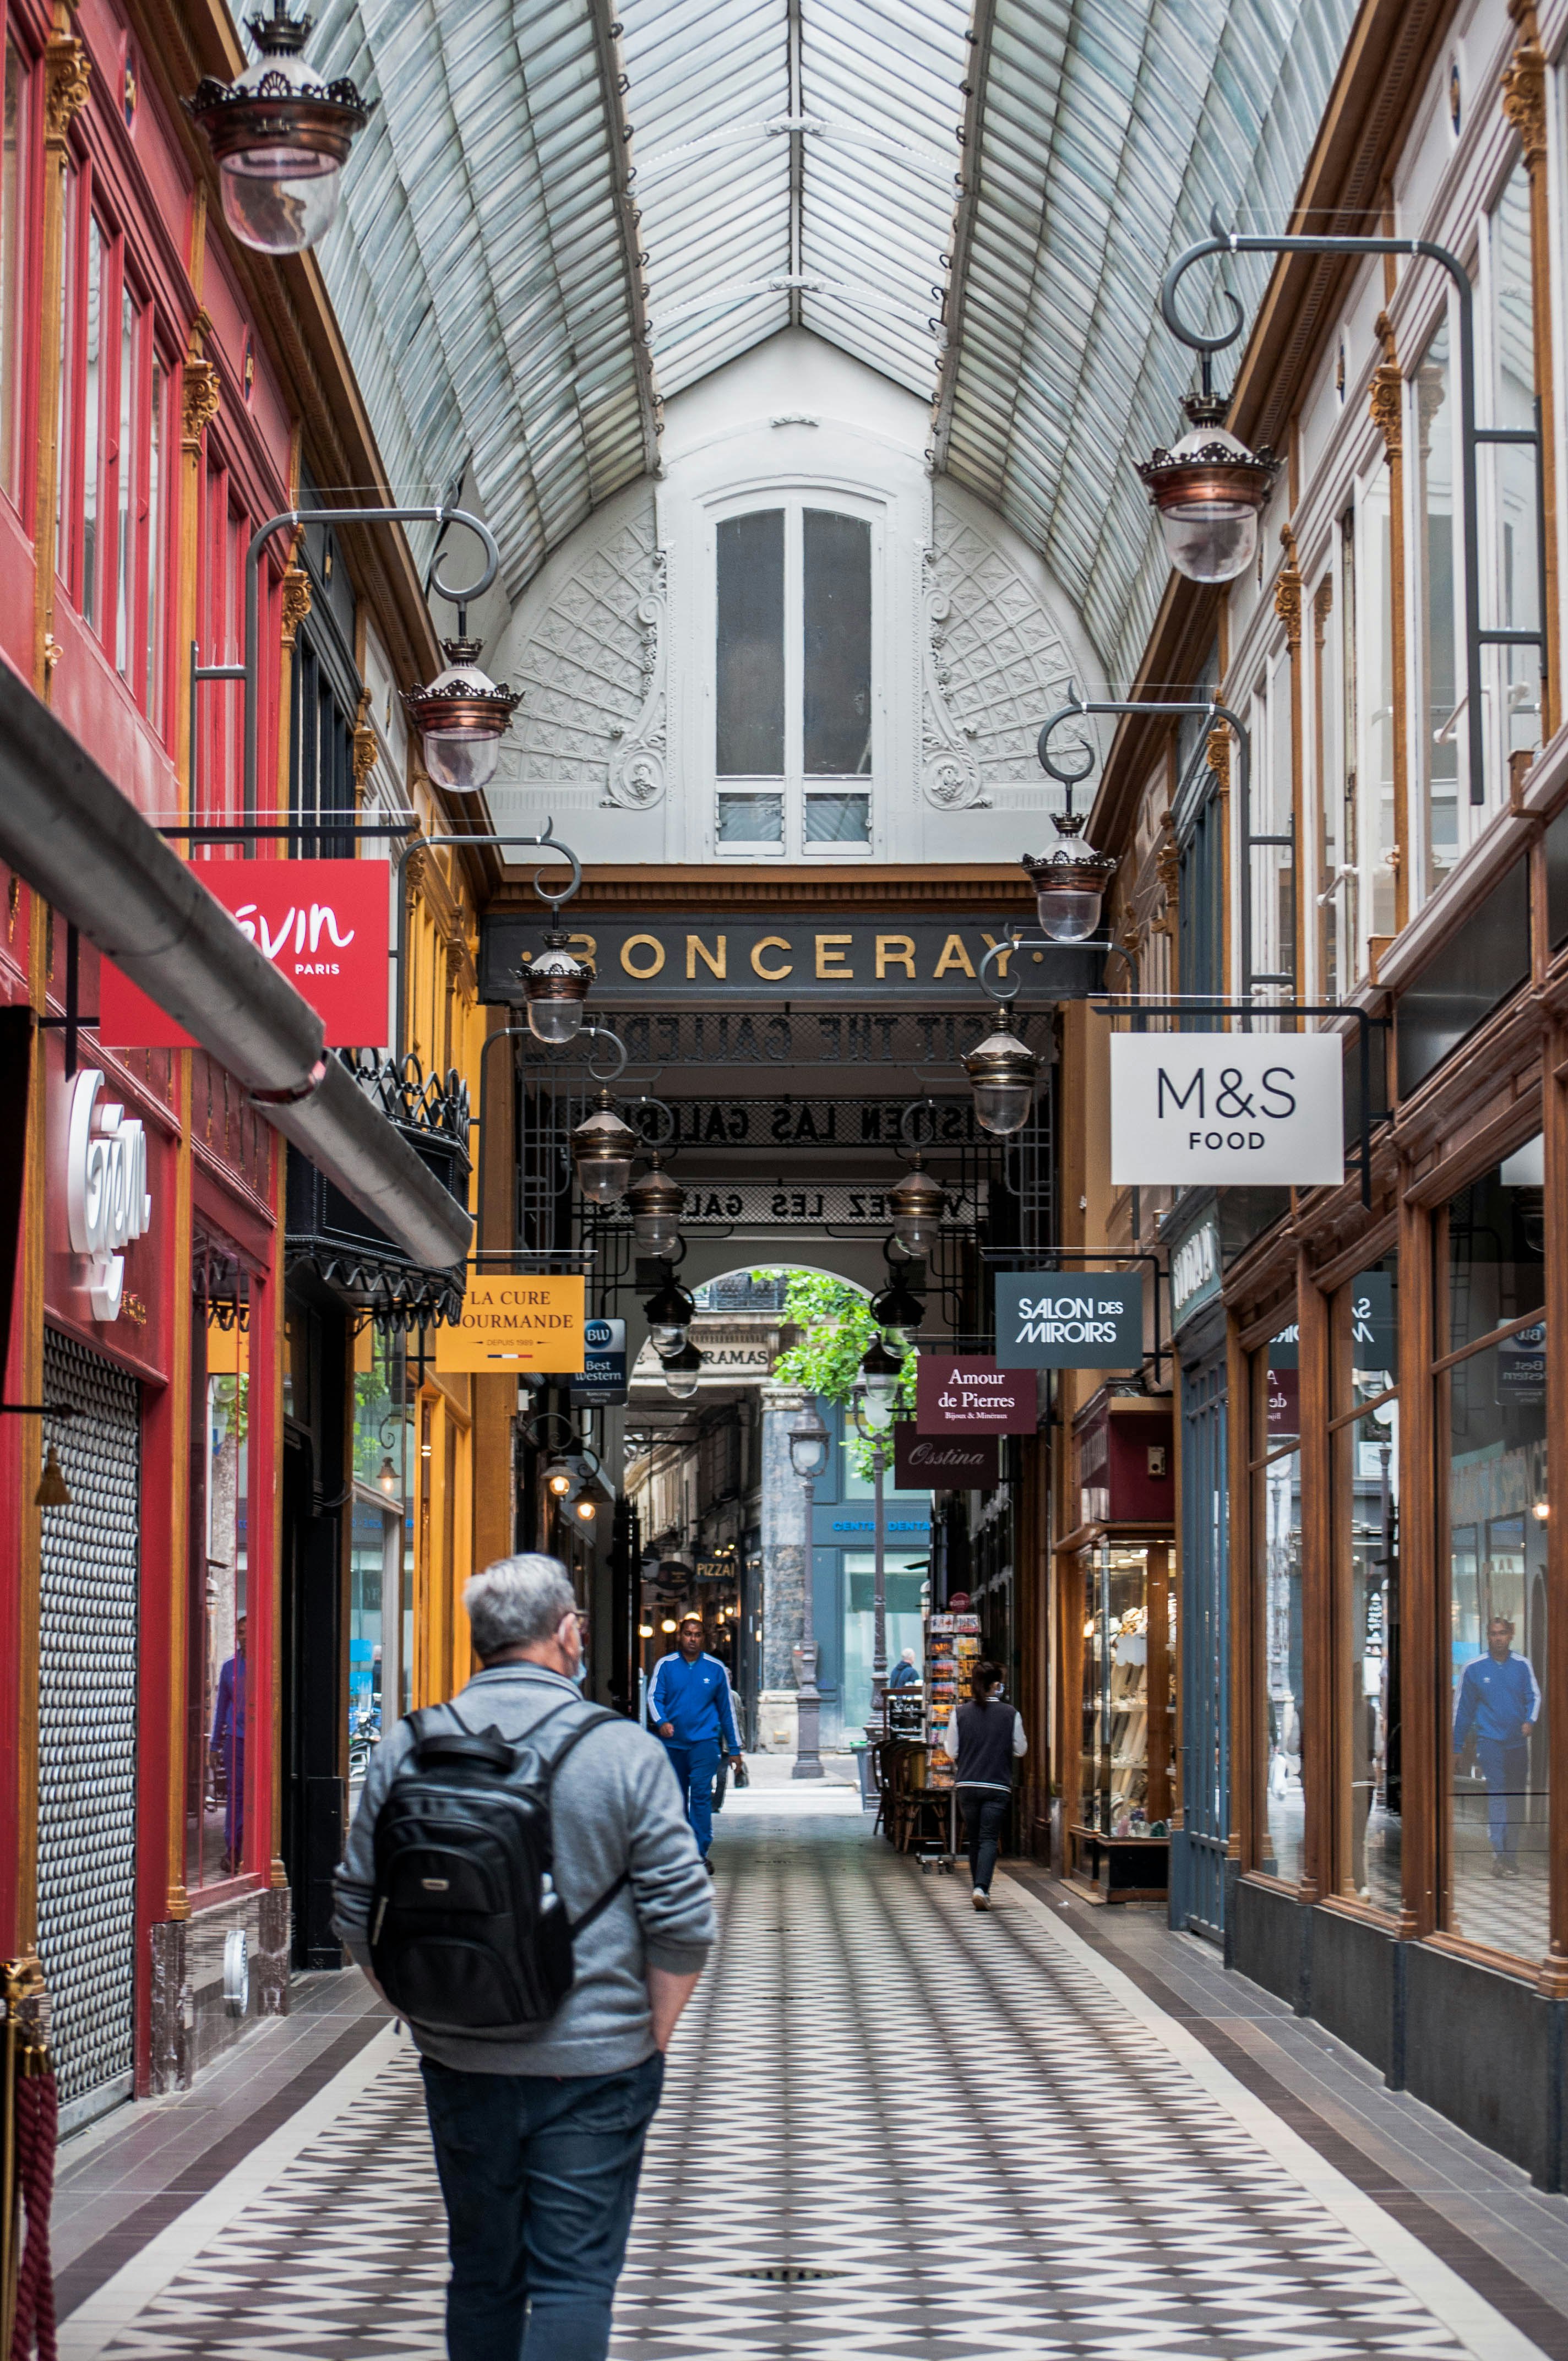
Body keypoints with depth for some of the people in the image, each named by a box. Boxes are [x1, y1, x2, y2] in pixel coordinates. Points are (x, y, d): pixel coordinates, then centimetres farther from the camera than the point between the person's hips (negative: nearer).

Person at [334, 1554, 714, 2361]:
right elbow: (683, 1922, -10)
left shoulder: (406, 1748, 0)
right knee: (575, 2281, 1)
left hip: (460, 2062, 3)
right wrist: (649, 2038, 2)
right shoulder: (624, 1750, -9)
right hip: (594, 2064, -3)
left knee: (482, 2275, 16)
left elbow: (359, 1919, 5)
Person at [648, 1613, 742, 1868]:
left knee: (701, 1793, -17)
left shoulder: (715, 1668, 5)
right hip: (673, 1742, 2)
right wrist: (661, 1721, -27)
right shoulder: (666, 1665, 4)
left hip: (705, 1740, -2)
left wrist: (734, 1748, 14)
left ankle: (701, 1853, -19)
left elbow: (726, 1709, 12)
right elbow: (654, 1697, -5)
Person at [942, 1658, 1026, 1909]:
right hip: (998, 1785, -2)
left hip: (967, 1785, 2)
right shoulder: (1011, 1715, -5)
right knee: (989, 1839, -3)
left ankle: (978, 1889, 22)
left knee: (974, 1839, 15)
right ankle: (981, 1887, -21)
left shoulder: (960, 1714, -2)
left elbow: (951, 1751, 2)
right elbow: (1020, 1749, 3)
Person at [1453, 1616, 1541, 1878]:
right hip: (1489, 1739, -3)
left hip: (1518, 1741, 3)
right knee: (1496, 1792, -17)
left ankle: (1511, 1854, 17)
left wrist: (1530, 1720, -14)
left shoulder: (1523, 1666, 6)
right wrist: (1457, 1747, 8)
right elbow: (1462, 1709, 7)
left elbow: (1534, 1696, 8)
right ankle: (1499, 1855, -25)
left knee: (1517, 1798, 7)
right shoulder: (1474, 1669, 2)